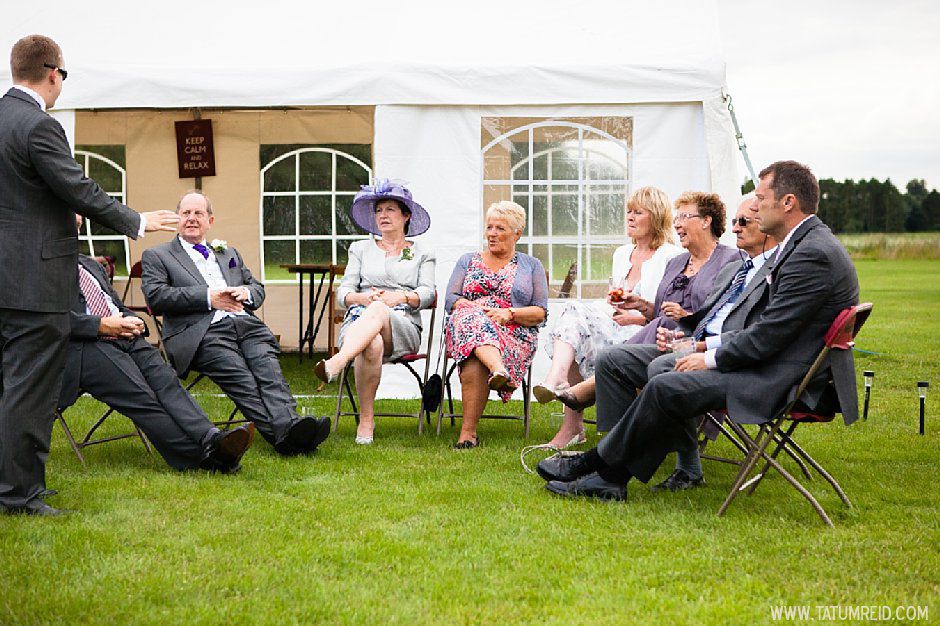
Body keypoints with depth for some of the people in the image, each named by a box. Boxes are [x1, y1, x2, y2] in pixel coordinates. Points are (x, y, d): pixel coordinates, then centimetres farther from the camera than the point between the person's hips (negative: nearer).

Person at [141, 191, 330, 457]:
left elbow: (258, 288, 30)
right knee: (241, 378, -31)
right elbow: (156, 297, 2)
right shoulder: (156, 256, 19)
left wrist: (245, 293, 3)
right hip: (202, 332, -4)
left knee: (268, 368, -28)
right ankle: (283, 435, -48)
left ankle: (289, 426, -49)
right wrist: (208, 297, -7)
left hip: (247, 323, 4)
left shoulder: (229, 253, 35)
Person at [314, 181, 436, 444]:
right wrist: (363, 297, -9)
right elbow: (343, 292, 14)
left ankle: (335, 363, -64)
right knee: (372, 346, -40)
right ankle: (366, 419, -38)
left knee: (379, 311, -41)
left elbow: (427, 293, 7)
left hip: (403, 326, -1)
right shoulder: (361, 249, 27)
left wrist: (399, 297, -14)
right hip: (359, 319, 1)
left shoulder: (422, 255, 24)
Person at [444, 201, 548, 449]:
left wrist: (509, 313, -10)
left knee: (474, 365, -36)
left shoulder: (531, 266, 20)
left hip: (515, 335, -1)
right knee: (474, 319, -39)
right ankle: (499, 370, -62)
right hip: (466, 325, 2)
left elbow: (541, 313, 8)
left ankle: (468, 432, -41)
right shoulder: (468, 261, 24)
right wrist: (477, 308, -11)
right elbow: (450, 300, 9)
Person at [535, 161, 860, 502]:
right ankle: (611, 476, 4)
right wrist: (709, 346, 9)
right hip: (779, 367, 10)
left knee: (665, 387, -14)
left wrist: (710, 359, -9)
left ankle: (593, 464, 1)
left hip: (783, 381, -10)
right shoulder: (808, 243, 16)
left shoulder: (814, 253, -18)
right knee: (670, 384, 5)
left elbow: (769, 336, -21)